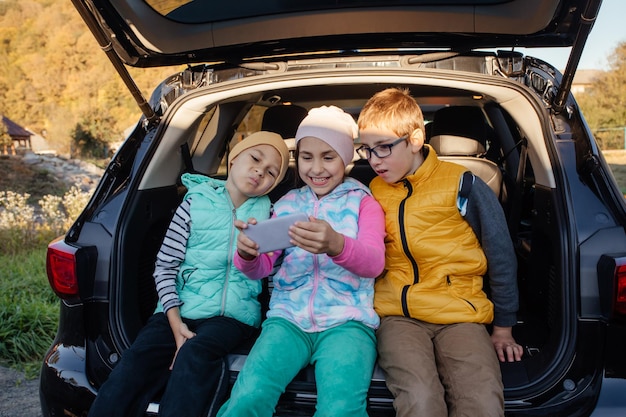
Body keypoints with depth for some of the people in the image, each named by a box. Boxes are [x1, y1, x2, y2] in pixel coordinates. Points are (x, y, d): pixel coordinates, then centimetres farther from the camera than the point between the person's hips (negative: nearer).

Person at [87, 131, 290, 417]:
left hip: (232, 314, 0)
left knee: (195, 355, -32)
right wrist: (176, 322, -7)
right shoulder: (195, 203, 6)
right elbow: (165, 266, 3)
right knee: (133, 368, -24)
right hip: (180, 310, 1)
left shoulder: (267, 216, 10)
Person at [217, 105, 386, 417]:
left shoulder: (363, 203, 10)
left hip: (346, 320, -2)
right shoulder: (286, 204, 18)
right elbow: (262, 269, 14)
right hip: (288, 318, 2)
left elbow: (374, 263, -8)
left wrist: (336, 245, -31)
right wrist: (248, 253, -12)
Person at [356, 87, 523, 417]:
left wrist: (503, 328, 9)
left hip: (459, 314, -1)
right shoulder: (374, 191, 12)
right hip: (398, 315, 2)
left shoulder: (461, 185, -1)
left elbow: (501, 256, 6)